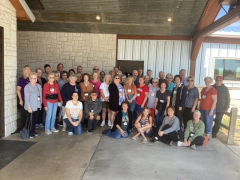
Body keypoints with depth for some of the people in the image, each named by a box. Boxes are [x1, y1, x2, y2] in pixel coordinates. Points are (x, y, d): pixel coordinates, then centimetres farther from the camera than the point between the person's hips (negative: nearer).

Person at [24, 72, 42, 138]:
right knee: (31, 120, 0)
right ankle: (29, 133, 12)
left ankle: (33, 131, 27)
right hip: (31, 107, -6)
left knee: (35, 119, 14)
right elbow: (26, 98, -12)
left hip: (38, 106, 6)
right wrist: (29, 107, -15)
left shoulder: (39, 86, 9)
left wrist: (40, 103, 6)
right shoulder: (27, 87, -9)